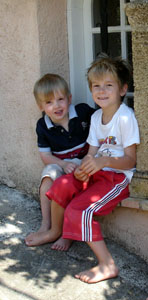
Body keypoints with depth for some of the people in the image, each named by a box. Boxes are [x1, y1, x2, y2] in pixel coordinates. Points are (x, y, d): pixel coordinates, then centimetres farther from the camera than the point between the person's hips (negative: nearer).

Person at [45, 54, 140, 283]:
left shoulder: (125, 117, -17)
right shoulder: (96, 117, 10)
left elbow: (131, 160, -18)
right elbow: (92, 152, 7)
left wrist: (103, 161, -33)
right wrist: (83, 168, -16)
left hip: (119, 176, -8)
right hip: (98, 173, 8)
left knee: (79, 209, -21)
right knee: (62, 185, -7)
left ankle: (107, 265, -16)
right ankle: (56, 231, 17)